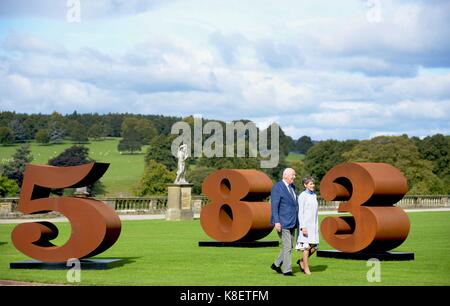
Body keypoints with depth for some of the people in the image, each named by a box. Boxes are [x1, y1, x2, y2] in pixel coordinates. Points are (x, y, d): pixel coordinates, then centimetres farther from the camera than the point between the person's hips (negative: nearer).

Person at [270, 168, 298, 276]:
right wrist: (276, 222, -22)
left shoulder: (292, 187, 14)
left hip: (292, 222, 8)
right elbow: (274, 206, -15)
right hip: (283, 222, -8)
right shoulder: (277, 188, -11)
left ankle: (276, 264, 23)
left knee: (289, 246, 11)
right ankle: (287, 270, 1)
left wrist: (296, 221, 17)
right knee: (287, 247, -5)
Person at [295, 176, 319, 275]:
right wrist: (302, 227, -18)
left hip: (313, 224, 7)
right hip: (305, 224, -7)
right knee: (307, 246, -4)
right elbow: (300, 212, -12)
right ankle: (306, 268, 4)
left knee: (314, 246, 3)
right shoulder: (302, 196, -8)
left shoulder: (314, 196, 13)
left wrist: (317, 225, 16)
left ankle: (302, 261, 21)